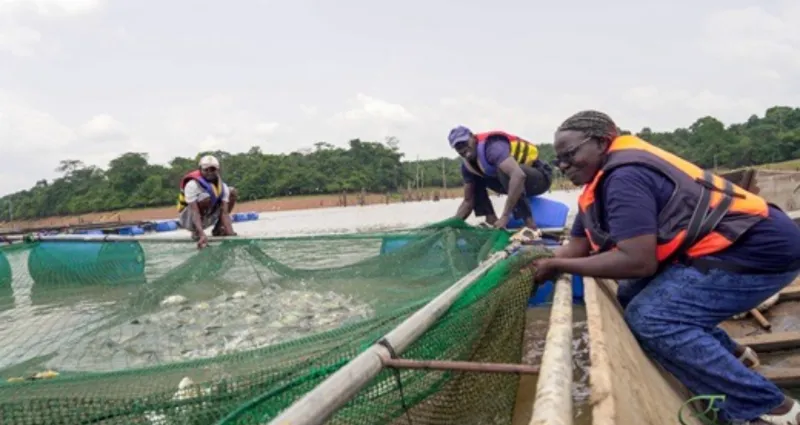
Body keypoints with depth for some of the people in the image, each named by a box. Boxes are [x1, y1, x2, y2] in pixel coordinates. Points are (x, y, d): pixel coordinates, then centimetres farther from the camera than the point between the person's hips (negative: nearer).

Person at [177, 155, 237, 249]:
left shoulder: (223, 187, -10)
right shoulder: (192, 185, -26)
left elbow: (224, 212, -17)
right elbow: (195, 212, -35)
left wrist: (230, 233, -33)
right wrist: (202, 234, -48)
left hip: (207, 218, 6)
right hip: (188, 219, -6)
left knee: (232, 191, 1)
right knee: (206, 197, -34)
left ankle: (218, 228, 4)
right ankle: (196, 232, -15)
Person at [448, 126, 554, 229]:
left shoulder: (492, 146, -28)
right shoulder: (467, 165, -2)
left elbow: (519, 175, -44)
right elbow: (468, 201, 5)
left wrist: (505, 216, -43)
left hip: (541, 177, -8)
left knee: (503, 170, -35)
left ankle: (529, 223, -31)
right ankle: (492, 221, -5)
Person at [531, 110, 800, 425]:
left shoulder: (625, 176, -21)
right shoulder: (602, 181, 10)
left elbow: (638, 262, -27)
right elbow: (578, 247, 10)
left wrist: (558, 266, -18)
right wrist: (536, 269, -5)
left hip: (761, 246, -10)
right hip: (738, 244, 10)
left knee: (650, 317, -20)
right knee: (634, 295, 11)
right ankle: (729, 353, 23)